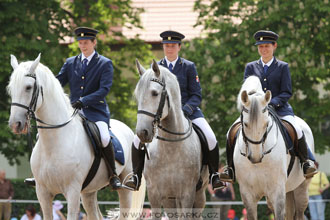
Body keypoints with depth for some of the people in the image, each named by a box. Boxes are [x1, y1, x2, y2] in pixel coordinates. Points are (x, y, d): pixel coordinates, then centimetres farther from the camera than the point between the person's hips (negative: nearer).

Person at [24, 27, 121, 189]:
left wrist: (83, 101, -24)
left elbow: (104, 89, -11)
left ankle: (113, 176, -15)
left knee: (104, 138, -32)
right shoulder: (70, 63, 14)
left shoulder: (105, 64, 1)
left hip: (95, 111, -5)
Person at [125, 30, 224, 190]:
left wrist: (185, 110, -18)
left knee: (211, 139, -22)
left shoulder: (189, 67, 3)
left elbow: (196, 95, 0)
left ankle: (214, 175, -2)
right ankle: (136, 176, -2)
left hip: (188, 111, -2)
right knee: (138, 139, -18)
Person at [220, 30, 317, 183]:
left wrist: (272, 103, -17)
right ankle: (231, 168, -9)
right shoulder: (251, 67, 15)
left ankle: (306, 161, -7)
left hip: (279, 109, -2)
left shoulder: (282, 67, 9)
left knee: (296, 130, -28)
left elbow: (287, 93, 1)